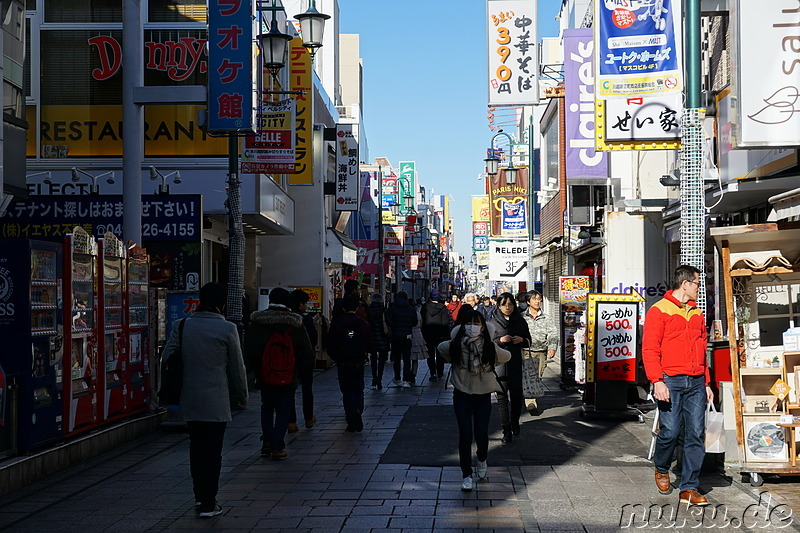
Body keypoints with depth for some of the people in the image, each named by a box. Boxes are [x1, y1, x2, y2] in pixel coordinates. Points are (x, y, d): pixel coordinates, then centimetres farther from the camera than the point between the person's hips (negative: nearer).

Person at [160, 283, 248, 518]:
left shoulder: (183, 326, 2)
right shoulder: (227, 329, -8)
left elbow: (167, 357, 0)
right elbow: (237, 367, -2)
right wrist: (242, 396, 10)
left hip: (189, 399, 4)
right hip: (216, 400, -4)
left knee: (196, 447, 18)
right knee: (213, 451, 1)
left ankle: (200, 495, 29)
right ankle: (208, 504, 2)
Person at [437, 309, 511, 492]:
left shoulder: (490, 348, -10)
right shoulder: (455, 346, -10)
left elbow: (507, 356, 11)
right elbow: (441, 348, 13)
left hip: (483, 395, 0)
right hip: (462, 395, 0)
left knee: (481, 434, 0)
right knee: (465, 435, -6)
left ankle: (482, 460, 33)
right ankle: (466, 475, 6)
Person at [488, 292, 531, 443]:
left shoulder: (520, 321, 9)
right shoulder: (493, 323, 1)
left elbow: (529, 341, 15)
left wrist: (522, 340, -6)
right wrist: (500, 340, -16)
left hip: (516, 363, 3)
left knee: (517, 394, 7)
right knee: (502, 396, -6)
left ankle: (515, 423, 32)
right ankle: (506, 430, -4)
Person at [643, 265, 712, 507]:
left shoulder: (697, 314, 19)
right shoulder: (659, 310, -1)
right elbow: (649, 349, -7)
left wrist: (706, 383, 19)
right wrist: (657, 381, -16)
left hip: (696, 382, 6)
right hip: (670, 381, -6)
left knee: (696, 434, 0)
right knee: (670, 431, -8)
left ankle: (689, 489, 5)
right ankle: (661, 468, 22)